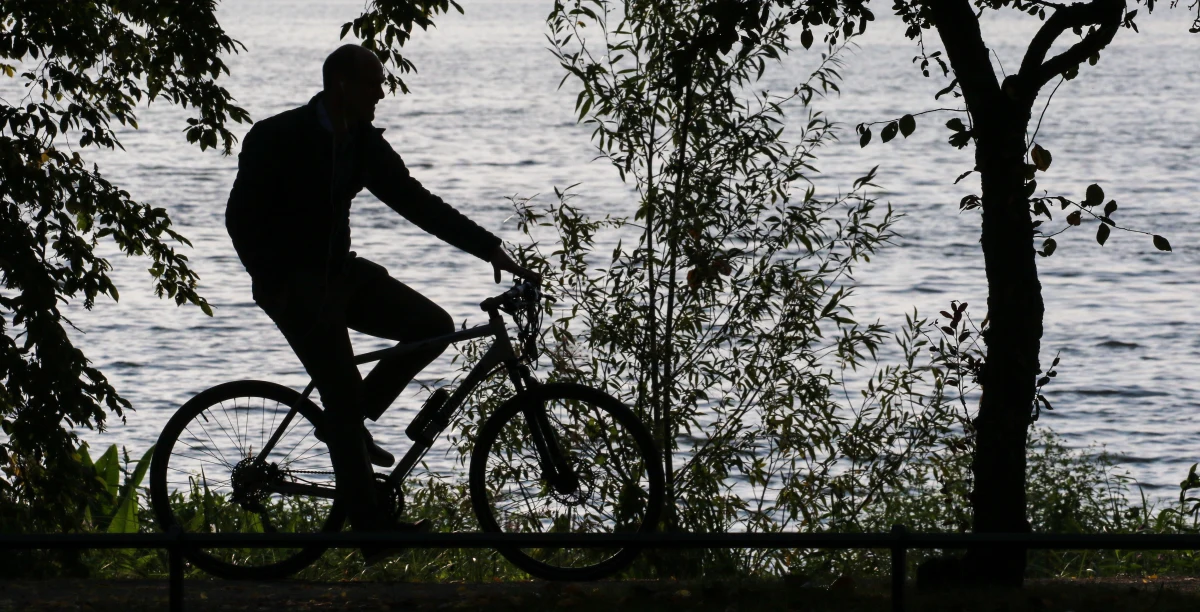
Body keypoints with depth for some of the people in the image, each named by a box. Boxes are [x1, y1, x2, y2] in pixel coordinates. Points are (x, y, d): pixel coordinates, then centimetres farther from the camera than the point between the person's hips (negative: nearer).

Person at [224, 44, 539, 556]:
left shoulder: (364, 143, 5)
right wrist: (279, 283, -18)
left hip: (337, 270, 7)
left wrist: (489, 249, -1)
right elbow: (241, 217, -13)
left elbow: (414, 201, 6)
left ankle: (347, 422, 8)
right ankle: (368, 523, -11)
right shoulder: (278, 138, -15)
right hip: (292, 282, -7)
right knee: (345, 394, -15)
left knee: (433, 325, -4)